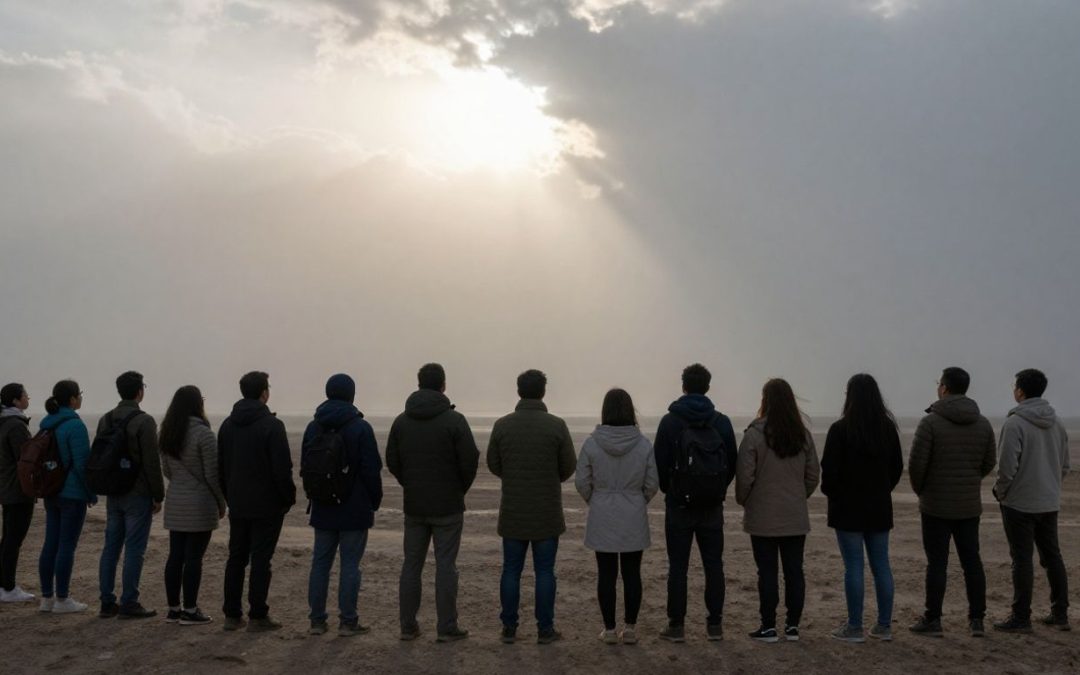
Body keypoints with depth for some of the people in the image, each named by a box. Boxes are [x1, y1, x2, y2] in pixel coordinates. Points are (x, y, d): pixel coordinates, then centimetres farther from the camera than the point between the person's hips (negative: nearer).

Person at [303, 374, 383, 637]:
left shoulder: (313, 428, 7)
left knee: (320, 562, 10)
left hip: (323, 508, 5)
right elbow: (371, 469, -11)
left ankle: (317, 620, 12)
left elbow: (305, 467, 11)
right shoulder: (360, 428, -11)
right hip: (354, 509, -5)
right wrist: (375, 501, 0)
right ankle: (348, 621, 1)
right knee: (350, 564, -1)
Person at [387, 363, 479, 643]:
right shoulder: (454, 420, -12)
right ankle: (447, 628, 4)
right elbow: (470, 461, -12)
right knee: (445, 566, 1)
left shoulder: (401, 421, 3)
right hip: (447, 506, -4)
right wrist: (460, 489, 6)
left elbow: (392, 461, 5)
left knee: (411, 564, 11)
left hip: (414, 505, 4)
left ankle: (408, 625, 14)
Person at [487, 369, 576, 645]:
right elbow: (569, 466, -4)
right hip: (546, 513, -2)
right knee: (544, 571, 5)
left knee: (511, 570, 9)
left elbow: (493, 464, 3)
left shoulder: (502, 425, -4)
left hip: (513, 511, 2)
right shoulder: (556, 425, -10)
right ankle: (545, 630, 9)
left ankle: (509, 628, 13)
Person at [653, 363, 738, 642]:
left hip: (679, 504, -2)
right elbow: (733, 463, 4)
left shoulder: (670, 421, -6)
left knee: (678, 566, 2)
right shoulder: (722, 422, 1)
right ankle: (715, 624, 11)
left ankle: (676, 625, 3)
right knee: (713, 564, 8)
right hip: (712, 506, 2)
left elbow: (660, 463, -6)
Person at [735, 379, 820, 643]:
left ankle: (769, 626, 6)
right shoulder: (803, 434, 3)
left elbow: (745, 475, -13)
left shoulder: (756, 433, -13)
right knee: (794, 570, 9)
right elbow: (813, 474, 8)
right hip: (796, 517, 4)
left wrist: (744, 501, 4)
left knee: (767, 571, 2)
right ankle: (793, 625, 14)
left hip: (763, 516, -4)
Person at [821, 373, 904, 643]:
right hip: (879, 507, 5)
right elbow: (897, 466, 10)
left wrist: (831, 492, 6)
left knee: (853, 566, -1)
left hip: (848, 507, -5)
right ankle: (884, 626, 16)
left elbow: (829, 469, -13)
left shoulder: (841, 429, -14)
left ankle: (854, 628, 3)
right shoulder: (888, 427, 3)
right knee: (881, 565, 11)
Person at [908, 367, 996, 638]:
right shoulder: (983, 424, 4)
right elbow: (989, 463, 9)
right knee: (972, 561, 10)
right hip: (970, 505, 4)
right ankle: (977, 619, 13)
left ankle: (932, 620, 5)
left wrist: (920, 490, 4)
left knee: (937, 562, 0)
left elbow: (916, 463, -14)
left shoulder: (931, 422, -13)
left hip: (936, 506, -4)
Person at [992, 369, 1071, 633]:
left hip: (1019, 502, -7)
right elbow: (1065, 465, 12)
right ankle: (1060, 614, 20)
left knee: (1022, 559, -2)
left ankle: (1021, 617, 3)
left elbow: (1007, 466, -20)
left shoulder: (1014, 423, -17)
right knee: (1052, 555, 14)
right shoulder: (1056, 423, 6)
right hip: (1050, 502, 7)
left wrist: (1000, 491, -3)